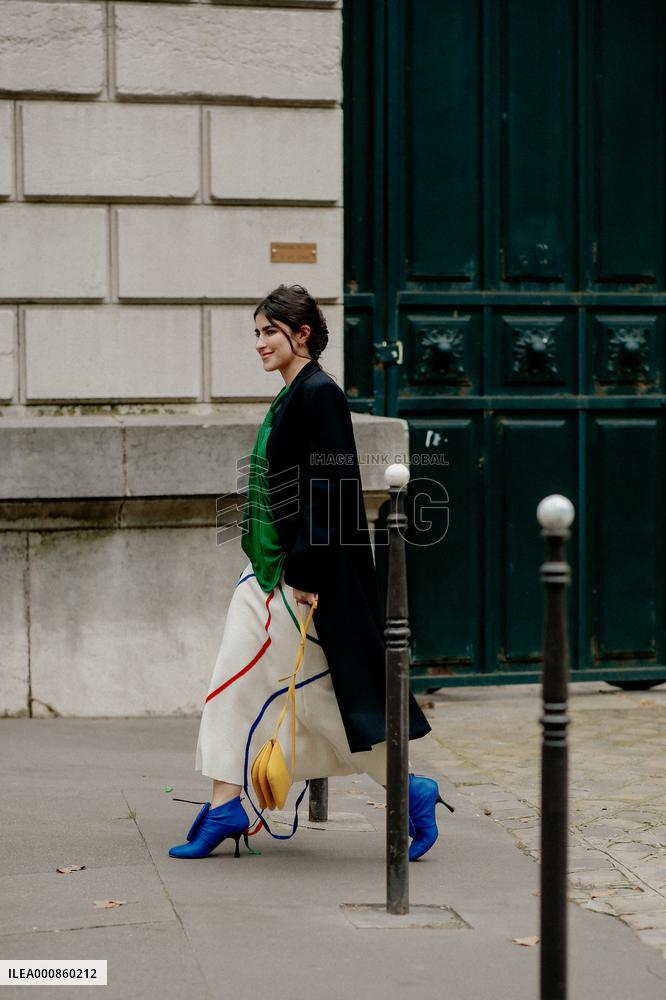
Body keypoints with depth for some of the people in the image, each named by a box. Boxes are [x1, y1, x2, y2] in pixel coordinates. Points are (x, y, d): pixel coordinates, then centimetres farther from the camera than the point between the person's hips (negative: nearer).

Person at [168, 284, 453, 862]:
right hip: (267, 571, 10)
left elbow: (327, 490, -20)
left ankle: (411, 790, 11)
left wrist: (306, 572, -22)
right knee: (236, 684, 7)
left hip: (303, 575, -10)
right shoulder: (291, 397, 14)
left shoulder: (319, 394, -15)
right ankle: (225, 806, 11)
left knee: (317, 690, -2)